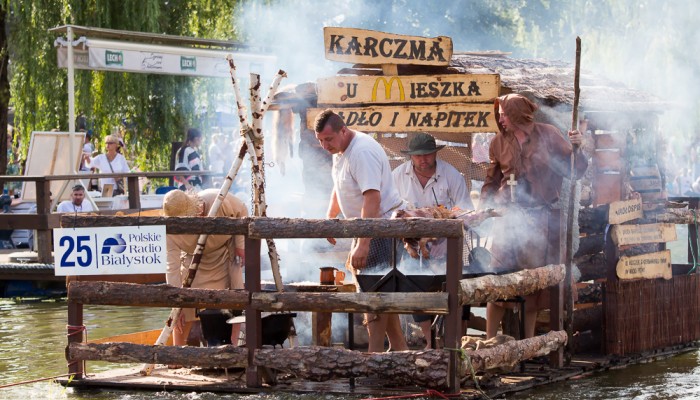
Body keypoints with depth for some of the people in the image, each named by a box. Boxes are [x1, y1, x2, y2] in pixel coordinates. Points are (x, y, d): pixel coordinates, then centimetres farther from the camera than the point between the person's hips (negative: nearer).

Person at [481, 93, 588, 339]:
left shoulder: (548, 135, 2)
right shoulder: (500, 143, 7)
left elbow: (573, 169, 2)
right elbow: (491, 182, 15)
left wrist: (576, 148, -15)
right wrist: (484, 208, 3)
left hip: (540, 217, 0)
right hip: (509, 216, 0)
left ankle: (529, 340, 15)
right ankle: (490, 339, -1)